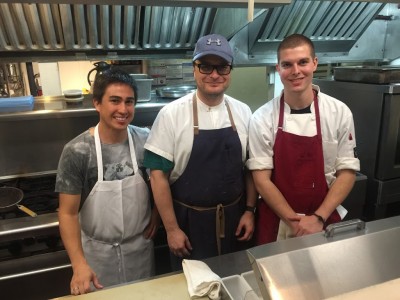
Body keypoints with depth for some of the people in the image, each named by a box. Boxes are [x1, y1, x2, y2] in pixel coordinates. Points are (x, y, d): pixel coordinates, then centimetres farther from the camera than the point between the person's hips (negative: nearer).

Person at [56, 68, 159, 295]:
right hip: (97, 251, -2)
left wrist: (157, 213, -4)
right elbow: (68, 213, -16)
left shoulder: (146, 141, -12)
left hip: (140, 245, 3)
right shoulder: (77, 152, -20)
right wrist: (79, 264, -22)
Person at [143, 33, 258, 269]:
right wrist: (172, 229, -9)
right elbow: (159, 174, -11)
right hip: (190, 221, -3)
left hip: (234, 218, 3)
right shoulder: (172, 114, -13)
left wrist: (249, 210, 3)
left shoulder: (243, 112, -2)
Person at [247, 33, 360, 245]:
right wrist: (293, 221, -13)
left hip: (324, 220, 1)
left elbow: (347, 171, -4)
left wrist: (318, 218, -12)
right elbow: (261, 178, -9)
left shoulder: (339, 112, -7)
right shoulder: (262, 118, -11)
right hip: (276, 221, -1)